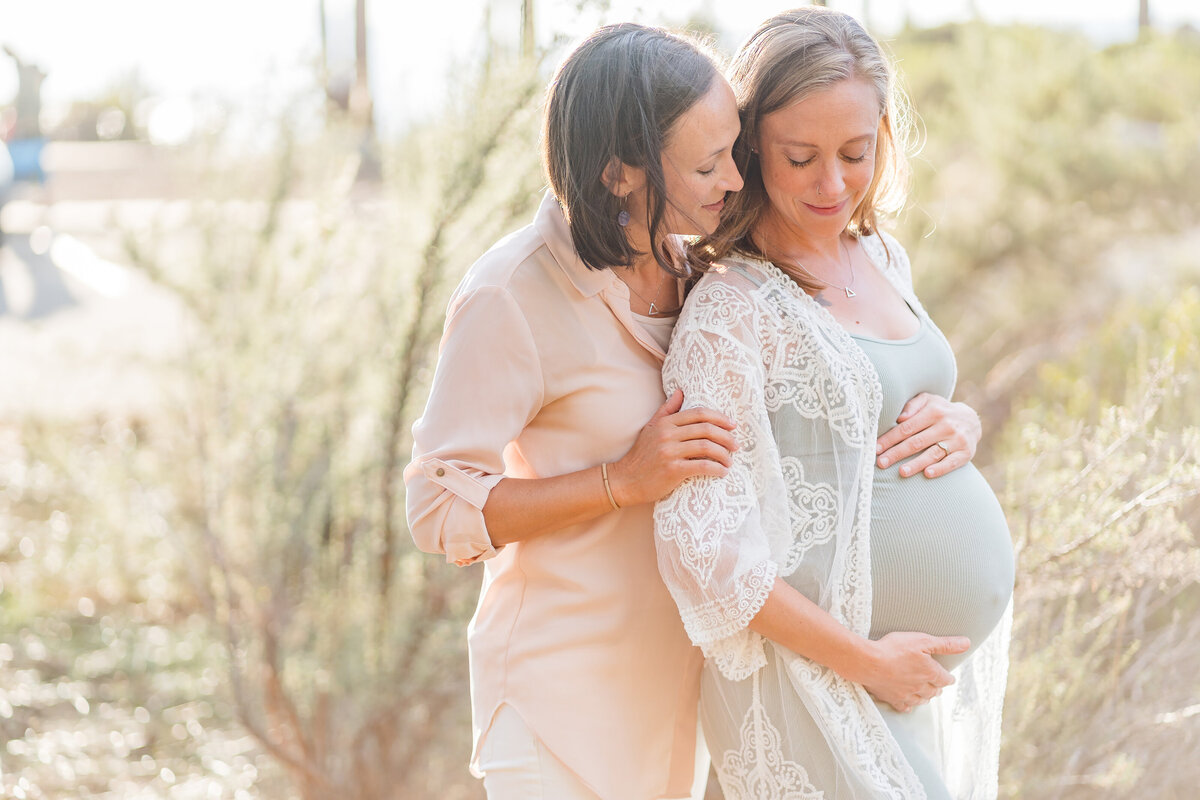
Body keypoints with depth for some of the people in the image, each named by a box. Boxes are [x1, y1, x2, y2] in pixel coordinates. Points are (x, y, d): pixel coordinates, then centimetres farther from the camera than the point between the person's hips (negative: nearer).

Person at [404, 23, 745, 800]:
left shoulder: (687, 263, 2)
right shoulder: (512, 297, -20)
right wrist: (625, 480, -25)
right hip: (567, 690, -7)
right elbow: (441, 509, -18)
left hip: (674, 670, 7)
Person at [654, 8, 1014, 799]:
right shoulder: (730, 309, -14)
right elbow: (704, 549, -18)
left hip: (943, 669, 8)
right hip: (817, 682, -7)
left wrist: (951, 426, 2)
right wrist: (866, 661, -15)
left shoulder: (884, 260, 9)